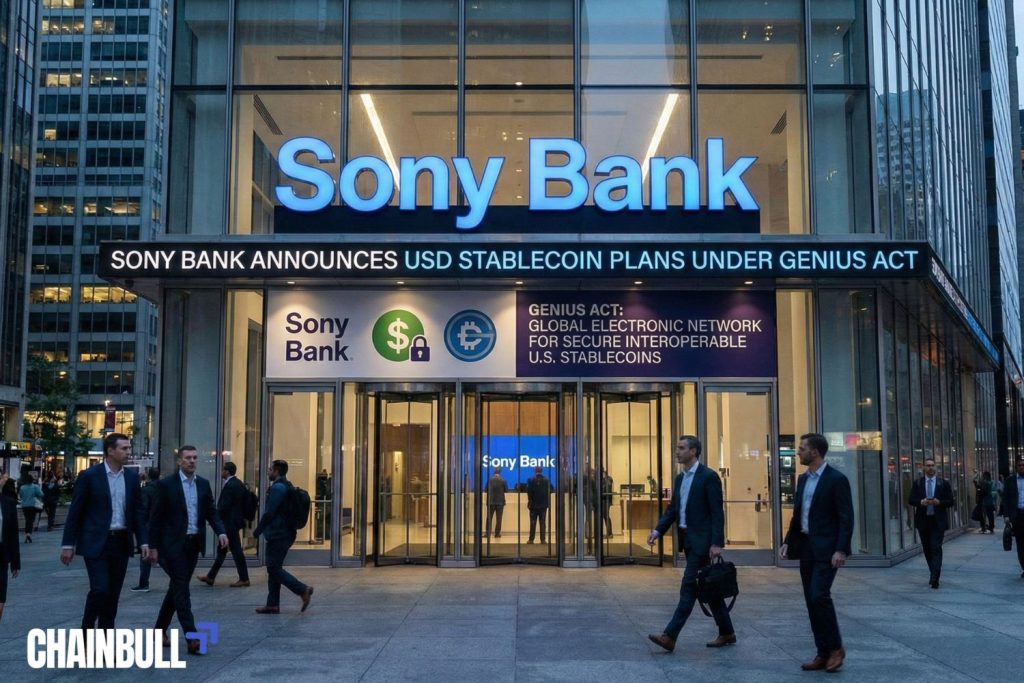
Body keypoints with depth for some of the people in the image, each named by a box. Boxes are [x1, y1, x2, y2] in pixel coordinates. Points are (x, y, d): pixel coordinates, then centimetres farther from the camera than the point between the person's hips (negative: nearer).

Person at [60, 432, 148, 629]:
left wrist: (143, 541, 2)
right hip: (96, 543, -5)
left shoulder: (131, 477, 7)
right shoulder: (89, 476, -7)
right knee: (99, 589, -12)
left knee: (113, 593, 8)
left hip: (121, 543, 5)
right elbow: (75, 512, -4)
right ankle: (87, 629, 10)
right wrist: (68, 544, -5)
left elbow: (137, 511, 10)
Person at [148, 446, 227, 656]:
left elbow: (211, 512, 8)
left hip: (194, 544, 6)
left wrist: (220, 532, -9)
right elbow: (155, 517, -5)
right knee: (181, 589, -9)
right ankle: (192, 638, -13)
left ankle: (160, 629, 30)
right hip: (173, 544, -6)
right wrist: (153, 546, -7)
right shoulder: (166, 484, -5)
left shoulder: (204, 484, 9)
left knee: (178, 588, 14)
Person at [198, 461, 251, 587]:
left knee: (236, 550, -3)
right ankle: (211, 577, 21)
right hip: (236, 519, 10)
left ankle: (244, 579, 3)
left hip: (229, 522, -10)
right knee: (221, 550, 14)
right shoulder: (239, 483, 10)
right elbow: (244, 502, 14)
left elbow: (224, 506, -21)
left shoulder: (229, 486, -19)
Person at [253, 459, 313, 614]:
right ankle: (272, 605, 14)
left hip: (277, 535, -10)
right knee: (274, 569, 12)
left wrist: (257, 531, -7)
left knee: (274, 568, -6)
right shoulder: (287, 487, 15)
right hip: (286, 534, 10)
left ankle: (303, 590, -11)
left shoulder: (277, 488, -16)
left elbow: (269, 513, -19)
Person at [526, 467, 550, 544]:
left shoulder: (531, 480, -7)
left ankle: (531, 539, 3)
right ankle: (543, 539, 1)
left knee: (533, 522, 4)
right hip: (543, 504, 1)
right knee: (543, 522, 5)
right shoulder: (546, 480, 0)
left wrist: (529, 500, 3)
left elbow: (528, 491, -7)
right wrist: (548, 502, 9)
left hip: (534, 504, -1)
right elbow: (549, 491, 2)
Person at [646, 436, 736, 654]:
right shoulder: (680, 478, 14)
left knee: (689, 587, -9)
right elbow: (672, 509, 15)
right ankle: (726, 633, 24)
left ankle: (670, 636, -11)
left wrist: (716, 543, -19)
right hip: (687, 540, 9)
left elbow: (717, 512, -14)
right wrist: (658, 530, 0)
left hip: (702, 541, -9)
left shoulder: (708, 476, -11)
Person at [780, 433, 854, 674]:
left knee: (819, 595, -15)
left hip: (826, 549, -8)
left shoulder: (836, 479, -10)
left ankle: (835, 647, 2)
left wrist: (841, 550, -21)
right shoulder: (803, 479, 13)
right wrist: (788, 541, 9)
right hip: (805, 547, 8)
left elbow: (846, 518, -14)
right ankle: (823, 654, 13)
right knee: (811, 600, 7)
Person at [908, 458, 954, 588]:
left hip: (938, 521, -2)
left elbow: (951, 502, 2)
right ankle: (934, 574, 24)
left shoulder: (943, 483, 3)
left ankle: (935, 578, -15)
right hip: (923, 520, 3)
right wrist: (920, 502, -16)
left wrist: (939, 502, -16)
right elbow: (910, 500, 4)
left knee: (936, 548, -11)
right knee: (927, 549, 10)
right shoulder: (917, 483, 7)